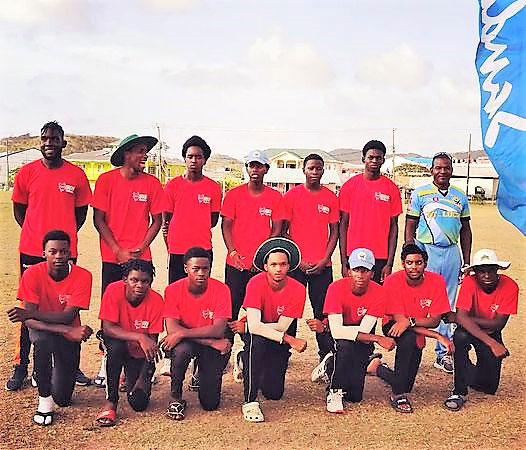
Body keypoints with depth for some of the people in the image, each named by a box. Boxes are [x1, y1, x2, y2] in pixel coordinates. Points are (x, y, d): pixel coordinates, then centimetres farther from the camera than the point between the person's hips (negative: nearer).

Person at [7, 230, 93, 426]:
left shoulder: (82, 276, -21)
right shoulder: (33, 274, -19)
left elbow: (68, 317, -28)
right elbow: (30, 321, -24)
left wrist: (30, 314, -43)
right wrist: (69, 331, -37)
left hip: (69, 337, 1)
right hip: (42, 330, 0)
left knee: (62, 399, -3)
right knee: (43, 339, -39)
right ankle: (44, 400, -18)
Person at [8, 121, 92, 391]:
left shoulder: (76, 175, 2)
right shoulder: (27, 172, 3)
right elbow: (18, 209, 12)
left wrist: (65, 235, 4)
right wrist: (38, 234, 5)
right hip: (32, 252, 0)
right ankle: (21, 368, 16)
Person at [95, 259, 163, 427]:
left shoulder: (156, 301, -20)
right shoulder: (114, 291, -22)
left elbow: (153, 342, -16)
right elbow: (107, 328, -28)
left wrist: (144, 377, -21)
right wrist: (139, 337, -40)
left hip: (139, 353, 1)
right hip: (116, 342, 0)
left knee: (139, 404, -13)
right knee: (116, 345, -37)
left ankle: (140, 382, 24)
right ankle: (110, 401, -19)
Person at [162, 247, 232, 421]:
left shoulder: (221, 290, -16)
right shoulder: (173, 290, -15)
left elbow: (218, 329, -23)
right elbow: (171, 328, -22)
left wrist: (182, 333, -32)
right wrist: (213, 342, -27)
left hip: (212, 346, 0)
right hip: (185, 342, 0)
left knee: (210, 404, -8)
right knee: (182, 349, -37)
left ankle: (205, 376, 27)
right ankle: (176, 398, -12)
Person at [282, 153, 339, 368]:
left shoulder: (330, 197, 7)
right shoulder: (292, 195, 2)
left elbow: (334, 231, 9)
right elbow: (283, 231, 3)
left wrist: (325, 260, -3)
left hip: (322, 265, 1)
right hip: (296, 264, -1)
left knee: (323, 313, 1)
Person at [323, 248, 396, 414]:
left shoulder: (378, 292, -17)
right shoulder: (336, 288, -21)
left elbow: (364, 331, -24)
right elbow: (336, 331, -31)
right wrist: (377, 338, -36)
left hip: (362, 344, 2)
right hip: (337, 342, -2)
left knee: (355, 396, -10)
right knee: (346, 344, -37)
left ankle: (332, 365, 19)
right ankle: (335, 392, -16)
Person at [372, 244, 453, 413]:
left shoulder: (437, 281, -15)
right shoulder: (392, 282, -21)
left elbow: (435, 320, -17)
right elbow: (399, 318, -24)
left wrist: (410, 321, -38)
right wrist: (439, 337, -30)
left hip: (419, 331, 4)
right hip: (393, 326, -4)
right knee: (409, 338, -34)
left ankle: (379, 369, 13)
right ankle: (399, 393, -24)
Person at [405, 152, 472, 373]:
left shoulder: (460, 197, 12)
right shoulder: (420, 194, 2)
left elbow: (465, 230, 16)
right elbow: (410, 228, 0)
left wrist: (466, 262, 11)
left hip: (451, 253, 4)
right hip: (425, 251, -3)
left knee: (447, 306, 8)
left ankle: (443, 353, 16)